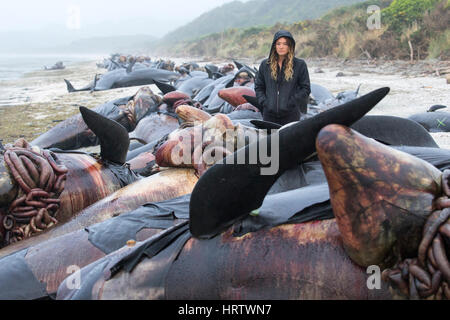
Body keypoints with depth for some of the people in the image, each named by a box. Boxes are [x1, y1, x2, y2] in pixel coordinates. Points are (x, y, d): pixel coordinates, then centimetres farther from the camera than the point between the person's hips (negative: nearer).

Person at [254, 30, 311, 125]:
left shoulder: (300, 65, 2)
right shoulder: (265, 65, 10)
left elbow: (306, 88, 3)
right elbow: (258, 87, 16)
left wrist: (291, 102, -7)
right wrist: (263, 102, 0)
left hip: (291, 115, -2)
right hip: (269, 114, 2)